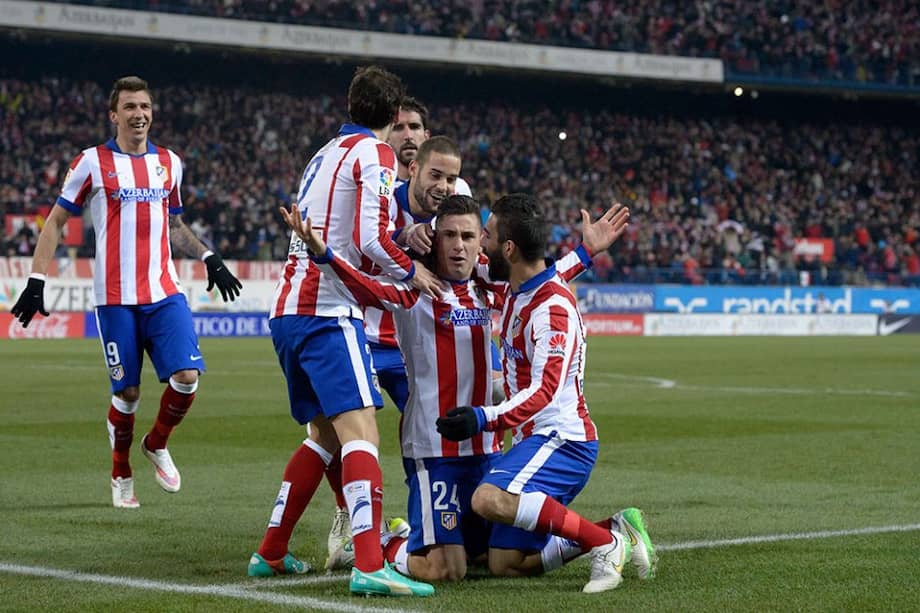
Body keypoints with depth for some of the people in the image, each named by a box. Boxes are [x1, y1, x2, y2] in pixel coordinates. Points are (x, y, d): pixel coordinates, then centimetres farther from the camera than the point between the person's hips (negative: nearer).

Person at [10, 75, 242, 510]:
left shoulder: (169, 163, 13)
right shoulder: (93, 163, 0)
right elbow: (55, 223, 5)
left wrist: (208, 258, 11)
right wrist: (36, 281, -4)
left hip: (164, 293, 3)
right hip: (115, 298, -3)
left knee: (187, 375, -12)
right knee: (127, 392, -1)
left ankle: (157, 445, 16)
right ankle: (121, 474, 21)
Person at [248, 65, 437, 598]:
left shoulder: (326, 154, 21)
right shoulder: (375, 154, -5)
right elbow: (372, 238, -17)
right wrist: (412, 272, -1)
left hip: (288, 310, 9)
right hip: (327, 311, -9)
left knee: (326, 432, 19)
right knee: (361, 432, -16)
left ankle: (272, 552, 23)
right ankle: (369, 565, -29)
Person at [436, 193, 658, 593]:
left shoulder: (552, 308, -18)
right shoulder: (515, 291, 10)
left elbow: (545, 391, -26)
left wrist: (484, 419, -38)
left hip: (560, 437, -9)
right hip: (536, 439, 9)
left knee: (489, 500, -35)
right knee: (504, 565, 4)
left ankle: (606, 543, -24)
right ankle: (615, 531, 11)